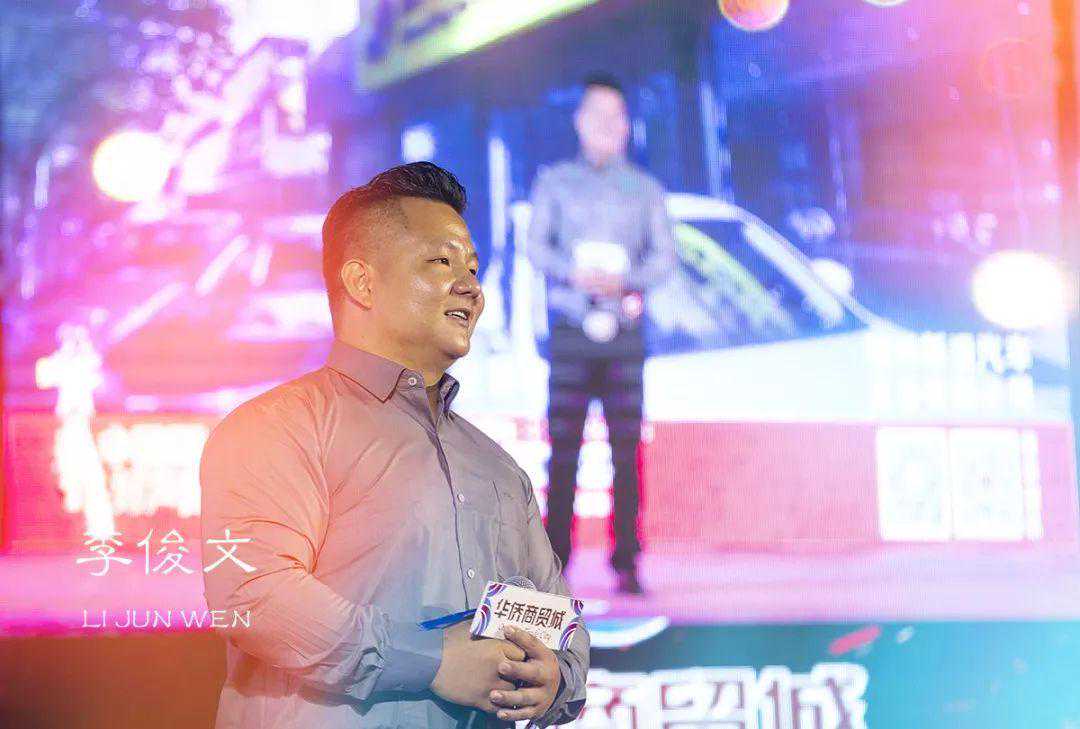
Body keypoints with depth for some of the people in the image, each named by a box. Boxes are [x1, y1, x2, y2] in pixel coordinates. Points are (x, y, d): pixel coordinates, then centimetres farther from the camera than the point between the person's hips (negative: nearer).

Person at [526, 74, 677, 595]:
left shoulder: (645, 189, 12)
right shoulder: (554, 181, 11)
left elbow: (664, 255, 4)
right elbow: (535, 246, 2)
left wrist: (624, 279, -15)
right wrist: (575, 273, -18)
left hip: (624, 330, 1)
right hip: (569, 329, -1)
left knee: (626, 449, -4)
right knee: (563, 448, -3)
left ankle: (626, 564, -2)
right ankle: (553, 563, 0)